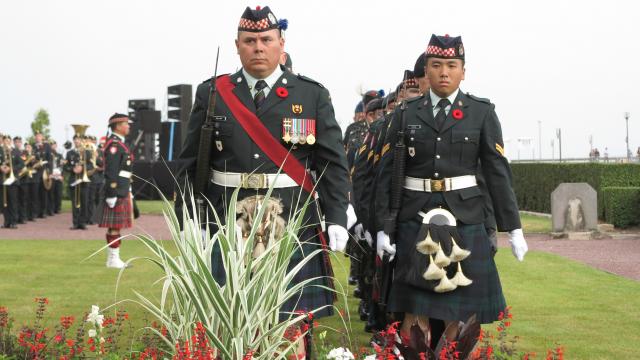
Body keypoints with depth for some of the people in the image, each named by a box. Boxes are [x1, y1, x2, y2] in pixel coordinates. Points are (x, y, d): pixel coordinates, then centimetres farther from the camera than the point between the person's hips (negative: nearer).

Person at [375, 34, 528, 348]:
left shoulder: (482, 113, 3)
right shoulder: (406, 115, 5)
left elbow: (498, 171, 1)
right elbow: (387, 174, 4)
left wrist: (513, 228, -2)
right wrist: (382, 226, -2)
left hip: (465, 218, 0)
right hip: (415, 219, 1)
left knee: (460, 309, 3)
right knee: (414, 308, 3)